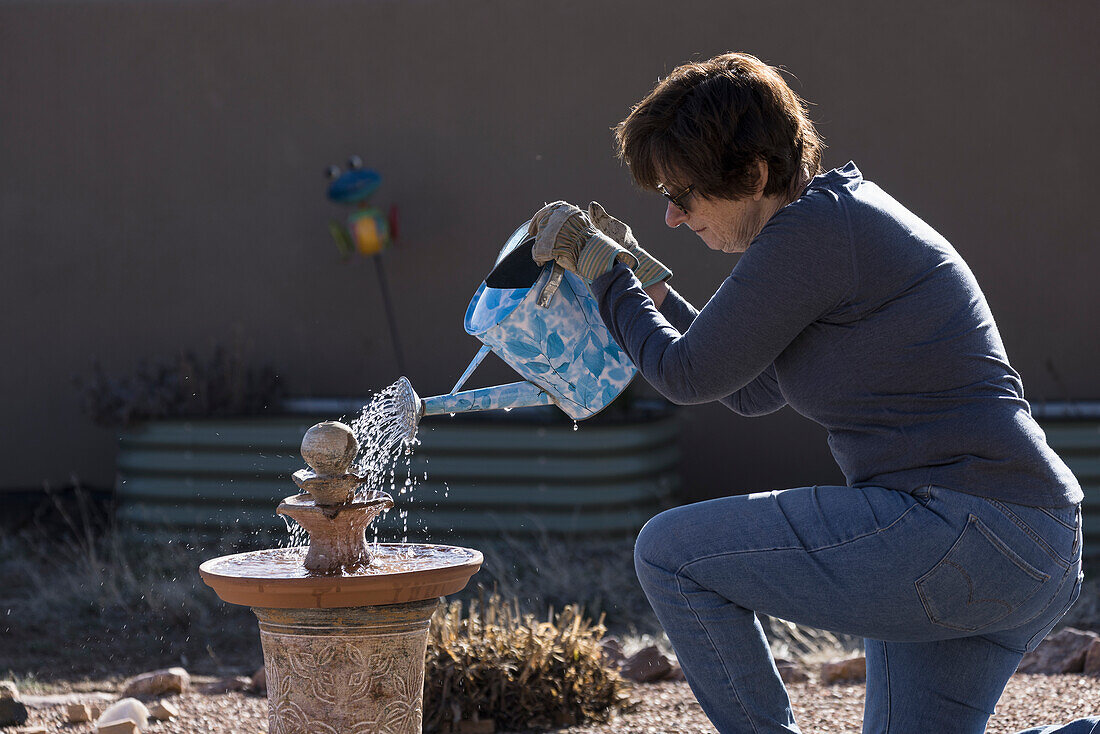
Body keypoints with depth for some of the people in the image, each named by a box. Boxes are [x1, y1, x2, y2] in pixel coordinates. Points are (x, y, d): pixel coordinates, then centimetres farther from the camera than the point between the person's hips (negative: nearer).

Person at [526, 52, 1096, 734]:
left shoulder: (812, 230, -13)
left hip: (965, 532, -11)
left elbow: (690, 375, -5)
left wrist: (607, 275, 9)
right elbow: (751, 392, 27)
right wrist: (641, 276, 24)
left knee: (672, 552, -4)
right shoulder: (849, 213, 18)